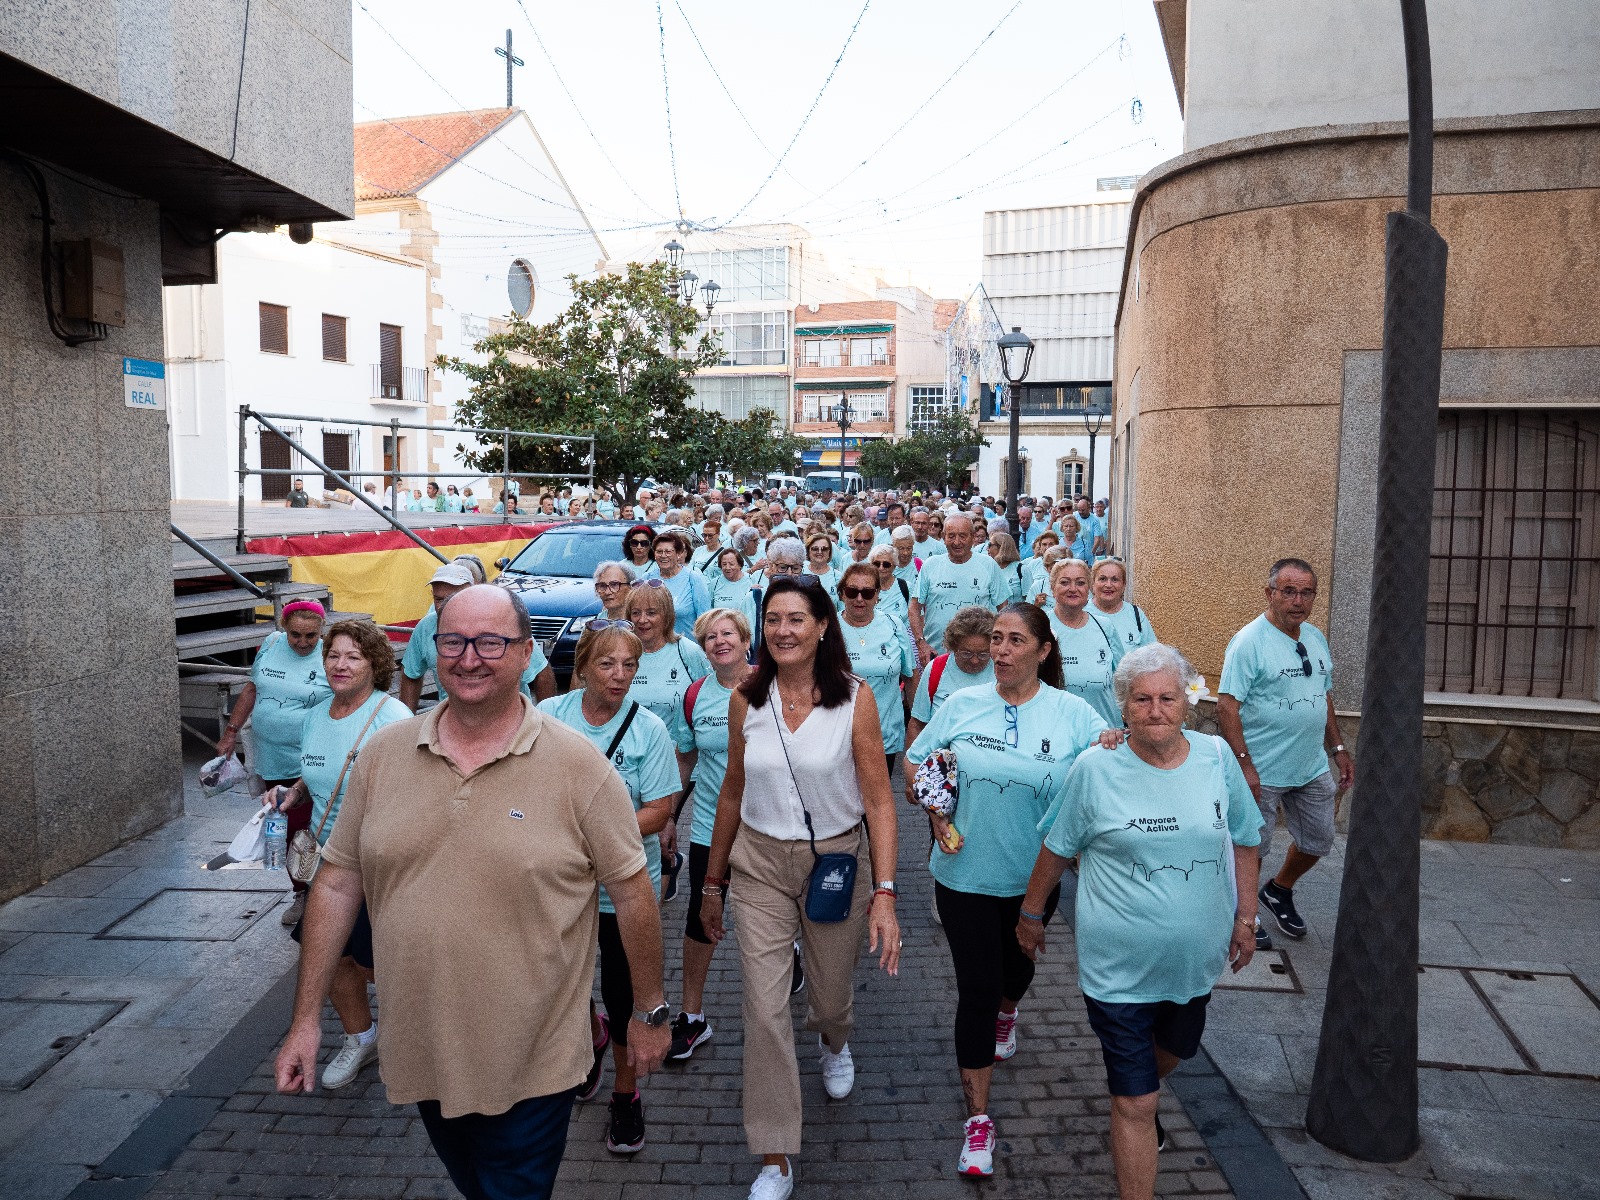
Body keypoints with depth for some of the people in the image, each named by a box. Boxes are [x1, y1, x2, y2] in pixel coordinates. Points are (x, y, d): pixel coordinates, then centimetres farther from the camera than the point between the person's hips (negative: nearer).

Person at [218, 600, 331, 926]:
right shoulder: (271, 645, 3)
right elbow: (252, 689, 16)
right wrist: (231, 731, 16)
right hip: (272, 762, 6)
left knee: (303, 831, -8)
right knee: (284, 832, 14)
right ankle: (301, 893, 28)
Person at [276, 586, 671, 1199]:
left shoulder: (579, 764, -14)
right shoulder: (383, 753, -4)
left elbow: (632, 894, -7)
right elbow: (337, 882, 3)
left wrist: (650, 1012, -1)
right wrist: (307, 1016, 4)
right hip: (419, 1054, 4)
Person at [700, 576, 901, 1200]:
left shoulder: (854, 698, -12)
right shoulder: (746, 699, -4)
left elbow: (878, 801, -10)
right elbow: (733, 793, 7)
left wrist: (884, 893, -17)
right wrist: (713, 881, 12)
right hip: (759, 865, 1)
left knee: (831, 995, 18)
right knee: (765, 1009, -2)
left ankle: (834, 1042, 57)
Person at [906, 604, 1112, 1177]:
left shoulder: (1071, 714, -9)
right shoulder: (962, 705, -6)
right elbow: (915, 761, 3)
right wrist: (934, 810, -12)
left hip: (1034, 877, 1)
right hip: (965, 873, -1)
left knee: (1016, 964, 26)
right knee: (976, 989, 0)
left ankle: (1007, 1010, 63)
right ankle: (978, 1119, 13)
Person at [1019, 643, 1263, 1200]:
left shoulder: (1217, 758, -6)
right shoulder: (1095, 768, -15)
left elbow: (1243, 839, 8)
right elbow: (1057, 848, -2)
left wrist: (1245, 915, 9)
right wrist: (1030, 914, 6)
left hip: (1194, 960, 5)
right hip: (1119, 966, -4)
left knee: (1174, 1049, 30)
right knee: (1134, 1103, 1)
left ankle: (1139, 1096, 62)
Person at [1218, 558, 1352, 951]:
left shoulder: (1316, 638, 8)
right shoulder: (1249, 641, -16)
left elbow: (1323, 698, 19)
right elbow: (1227, 706, -20)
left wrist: (1338, 749, 14)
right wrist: (1244, 765, -25)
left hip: (1313, 769, 7)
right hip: (1262, 772, -7)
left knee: (1317, 841, 18)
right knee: (1250, 848, 6)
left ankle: (1279, 890, 42)